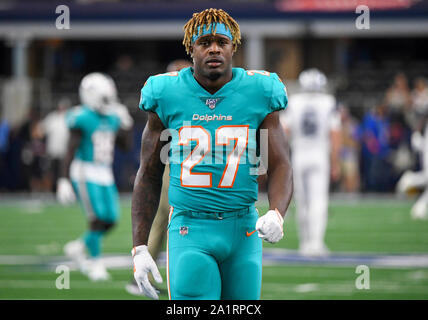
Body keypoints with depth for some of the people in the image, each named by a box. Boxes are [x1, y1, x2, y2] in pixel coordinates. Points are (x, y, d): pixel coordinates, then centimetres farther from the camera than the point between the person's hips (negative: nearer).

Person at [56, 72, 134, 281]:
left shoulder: (111, 118, 10)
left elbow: (125, 145, 18)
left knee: (110, 220, 2)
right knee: (98, 218, -11)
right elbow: (70, 151, -13)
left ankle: (77, 248, 21)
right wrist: (64, 180, -18)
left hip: (105, 175, 7)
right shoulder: (82, 118, -12)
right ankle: (95, 263, 1)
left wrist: (125, 126, 3)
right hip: (85, 175, -7)